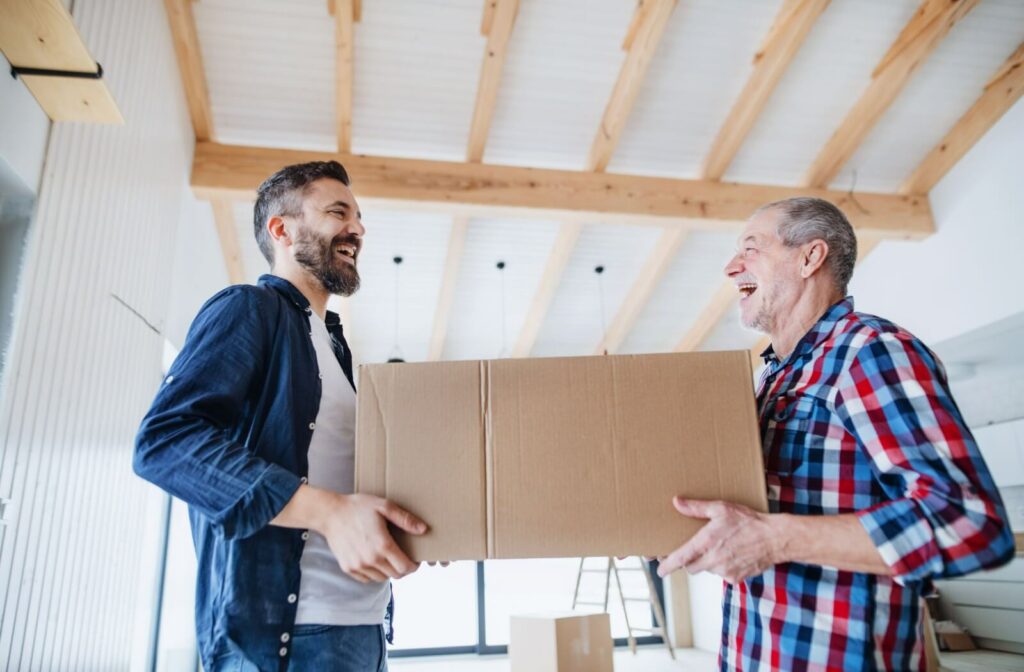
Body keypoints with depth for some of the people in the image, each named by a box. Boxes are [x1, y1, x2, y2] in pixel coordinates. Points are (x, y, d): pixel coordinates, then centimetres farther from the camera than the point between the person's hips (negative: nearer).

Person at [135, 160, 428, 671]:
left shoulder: (332, 345, 21)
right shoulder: (248, 309, -5)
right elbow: (165, 438, -20)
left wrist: (415, 522, 6)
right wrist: (330, 512, -28)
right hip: (284, 628, -8)